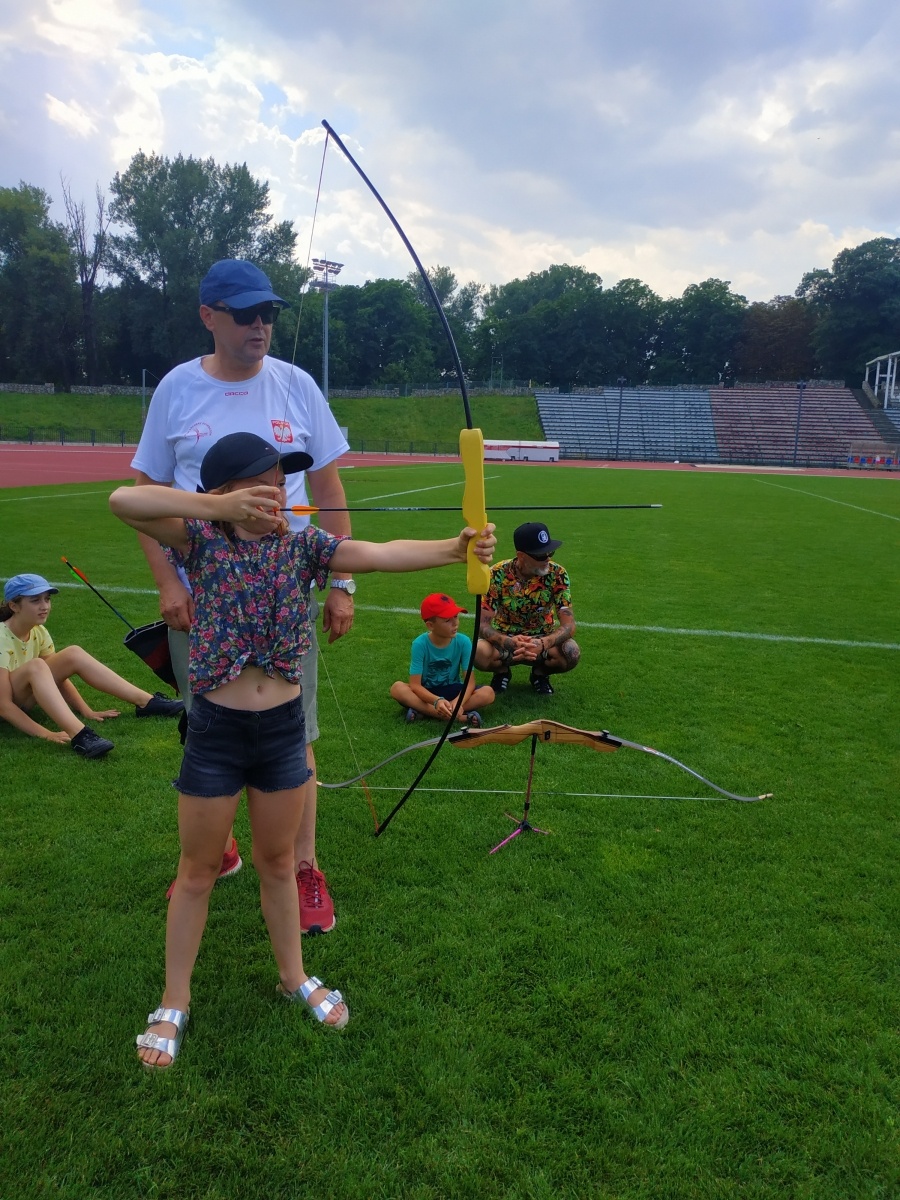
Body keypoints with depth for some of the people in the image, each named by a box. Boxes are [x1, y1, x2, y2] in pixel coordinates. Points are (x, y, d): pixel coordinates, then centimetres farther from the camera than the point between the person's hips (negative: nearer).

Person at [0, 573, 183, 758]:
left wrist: (86, 711, -11)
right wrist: (45, 734, -37)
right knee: (36, 666, -35)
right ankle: (79, 736, -51)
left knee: (74, 654, -11)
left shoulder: (38, 631, -4)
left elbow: (56, 675, 0)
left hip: (21, 697, 7)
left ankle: (146, 701, -13)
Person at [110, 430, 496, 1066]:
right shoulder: (204, 540, -9)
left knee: (277, 860, 20)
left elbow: (380, 554, -15)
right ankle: (174, 1002, 33)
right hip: (216, 729, -2)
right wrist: (219, 508, -31)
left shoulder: (303, 545, -2)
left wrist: (454, 548, -29)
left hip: (283, 727, 2)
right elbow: (123, 500, -23)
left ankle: (294, 976, 41)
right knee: (199, 870, 14)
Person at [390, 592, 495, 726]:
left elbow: (470, 681, -16)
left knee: (488, 693, -25)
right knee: (397, 688, -31)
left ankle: (424, 711, -28)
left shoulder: (463, 642, -15)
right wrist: (437, 701, -40)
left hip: (453, 691, 1)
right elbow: (415, 685, -21)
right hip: (427, 693, -1)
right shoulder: (420, 644, -19)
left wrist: (458, 702, -37)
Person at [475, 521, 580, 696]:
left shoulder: (557, 574, -18)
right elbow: (483, 625, -22)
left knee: (571, 653, -31)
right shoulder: (498, 574, -20)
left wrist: (543, 644, -43)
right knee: (479, 654, -33)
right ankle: (502, 672, 4)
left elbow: (568, 624, -22)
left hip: (543, 639, 1)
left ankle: (540, 673, 4)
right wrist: (509, 642, -43)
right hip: (505, 638, -1)